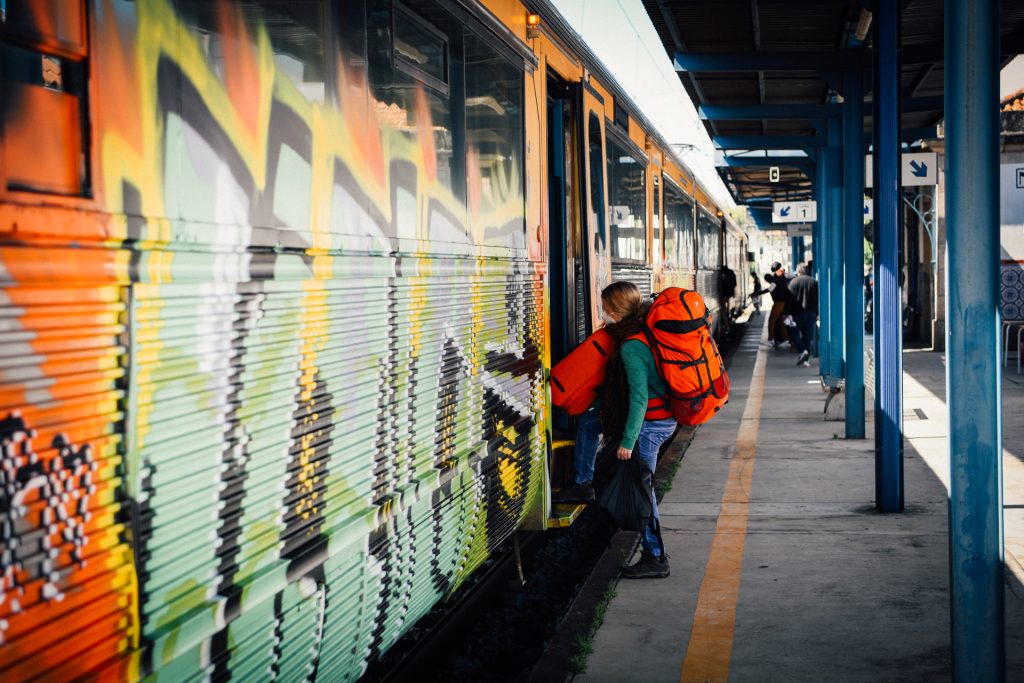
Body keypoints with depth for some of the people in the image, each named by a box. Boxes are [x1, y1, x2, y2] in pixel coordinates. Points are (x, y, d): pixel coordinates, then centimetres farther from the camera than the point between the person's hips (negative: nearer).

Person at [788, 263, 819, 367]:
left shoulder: (794, 281, -3)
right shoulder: (814, 282, 8)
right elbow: (817, 299, 10)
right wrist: (817, 314, 15)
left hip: (798, 312, -3)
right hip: (811, 313, 3)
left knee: (795, 334, 6)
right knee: (808, 336, 7)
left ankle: (803, 351, -17)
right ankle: (806, 359, 5)